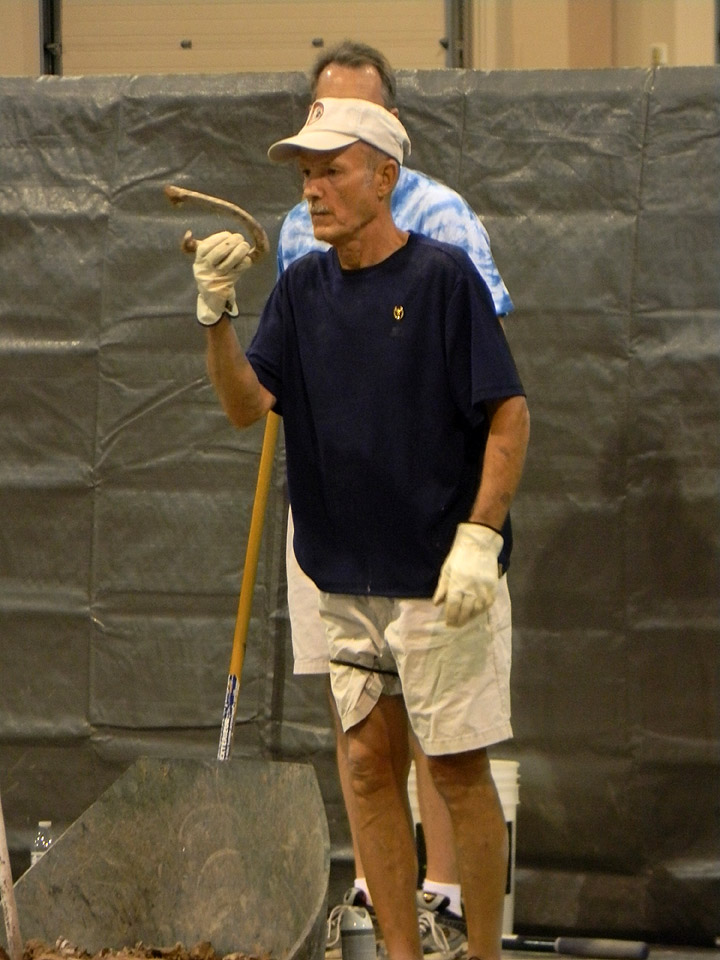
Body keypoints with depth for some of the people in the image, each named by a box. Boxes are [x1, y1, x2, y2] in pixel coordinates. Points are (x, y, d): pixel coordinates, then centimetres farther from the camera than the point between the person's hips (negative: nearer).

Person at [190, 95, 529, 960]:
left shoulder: (442, 275, -9)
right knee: (371, 765, 9)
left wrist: (480, 538, -16)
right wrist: (217, 314, -15)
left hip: (435, 577, -6)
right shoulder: (303, 287, 8)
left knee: (457, 768, 0)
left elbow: (509, 412, -10)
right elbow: (246, 407, 0)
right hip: (343, 574, 6)